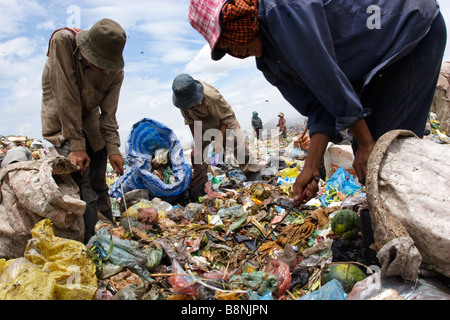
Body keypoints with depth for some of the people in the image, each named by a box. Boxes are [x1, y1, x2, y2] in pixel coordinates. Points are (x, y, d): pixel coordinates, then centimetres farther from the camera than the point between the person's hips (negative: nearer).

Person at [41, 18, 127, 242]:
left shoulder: (116, 70, -15)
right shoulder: (63, 42, -25)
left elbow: (108, 113, -10)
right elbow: (67, 98, -28)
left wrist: (113, 148, -22)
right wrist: (76, 145, -28)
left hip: (90, 121, 3)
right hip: (61, 121, -3)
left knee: (99, 184, 4)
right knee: (82, 184, -17)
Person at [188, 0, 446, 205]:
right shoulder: (268, 63, -2)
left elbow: (331, 82, -29)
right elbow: (319, 108, -7)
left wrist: (366, 143, -21)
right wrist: (311, 167, -14)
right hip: (380, 60, 8)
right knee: (366, 153, 7)